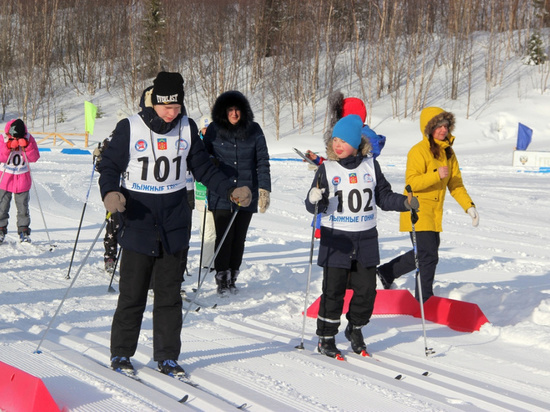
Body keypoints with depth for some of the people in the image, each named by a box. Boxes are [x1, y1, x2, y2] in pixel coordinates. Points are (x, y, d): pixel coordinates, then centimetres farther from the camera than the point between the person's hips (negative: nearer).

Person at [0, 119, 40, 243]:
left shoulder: (29, 139, -3)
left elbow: (35, 158, -9)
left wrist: (26, 147, -23)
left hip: (23, 179, 1)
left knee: (23, 207, 3)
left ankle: (24, 232, 13)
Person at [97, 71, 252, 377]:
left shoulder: (187, 128, 4)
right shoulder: (130, 128, -6)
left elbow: (203, 167, 11)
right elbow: (110, 166, -2)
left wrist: (231, 190, 0)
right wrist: (110, 193, -22)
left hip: (174, 225, 3)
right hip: (138, 224, -3)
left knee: (169, 295, 8)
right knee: (133, 294, 2)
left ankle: (167, 357, 17)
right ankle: (121, 354, 17)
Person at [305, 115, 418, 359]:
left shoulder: (370, 166, 4)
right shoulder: (327, 169, -3)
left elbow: (384, 197, 10)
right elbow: (315, 207, -5)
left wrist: (405, 203, -7)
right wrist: (314, 200, -28)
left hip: (366, 239, 3)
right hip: (335, 239, -3)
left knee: (366, 289, 6)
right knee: (333, 290, -3)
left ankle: (355, 329, 29)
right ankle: (326, 339, 12)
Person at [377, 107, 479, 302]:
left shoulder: (448, 152, 10)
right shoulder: (418, 151, -14)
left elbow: (455, 183, 10)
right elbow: (411, 183, -20)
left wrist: (469, 206, -1)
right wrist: (436, 175, -29)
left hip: (435, 212, 8)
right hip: (418, 211, -8)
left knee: (423, 254, 17)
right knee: (428, 256, -10)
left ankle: (386, 272, 35)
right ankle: (424, 302, -1)